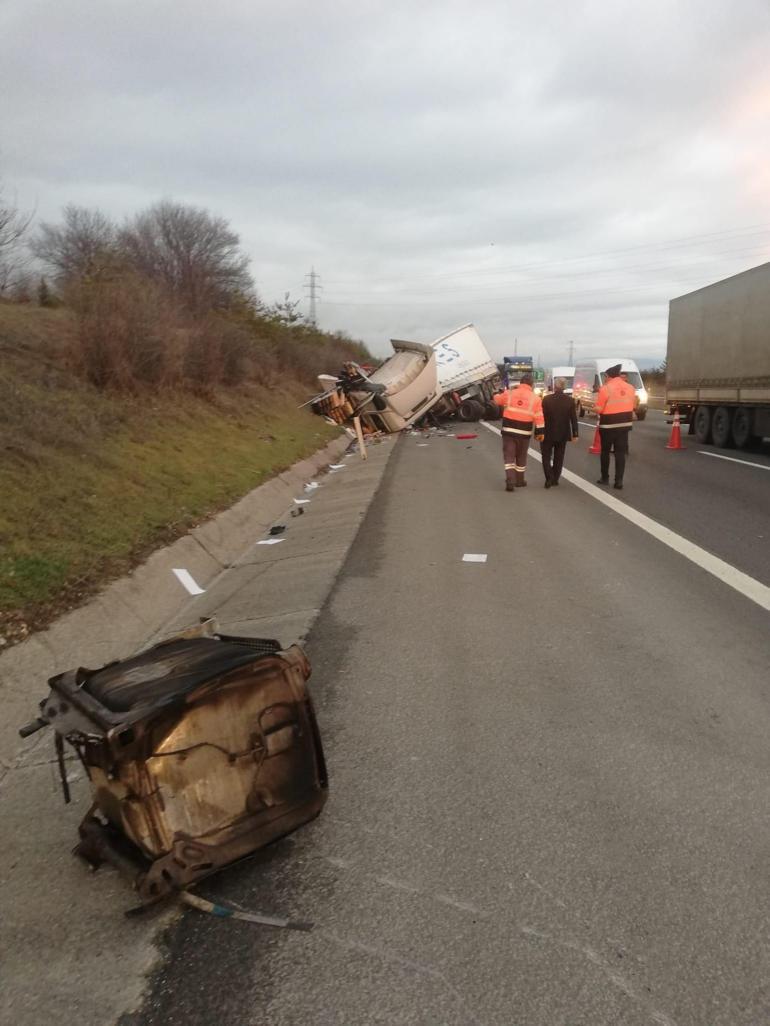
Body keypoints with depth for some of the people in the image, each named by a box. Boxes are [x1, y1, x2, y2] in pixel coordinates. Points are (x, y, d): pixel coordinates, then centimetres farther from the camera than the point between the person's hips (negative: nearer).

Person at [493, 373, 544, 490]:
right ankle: (519, 481, 27)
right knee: (521, 457, 16)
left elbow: (497, 399, 17)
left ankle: (510, 481, -11)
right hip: (524, 432, 0)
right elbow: (538, 418, -5)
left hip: (509, 430, 0)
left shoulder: (509, 393, -1)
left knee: (509, 457, 3)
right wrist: (540, 432, 2)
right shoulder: (535, 398, -3)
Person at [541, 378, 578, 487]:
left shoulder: (546, 399, -13)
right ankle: (555, 479, 17)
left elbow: (542, 416, -10)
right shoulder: (570, 400, -5)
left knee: (546, 457, 7)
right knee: (558, 458, 14)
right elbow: (573, 418, -3)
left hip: (548, 433, -2)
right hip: (562, 434, 3)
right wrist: (575, 434, 4)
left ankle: (549, 479, -7)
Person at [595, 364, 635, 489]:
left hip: (608, 425, -4)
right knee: (620, 453, 5)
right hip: (624, 424, 4)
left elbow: (599, 409, -11)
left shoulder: (605, 388, -13)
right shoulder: (630, 388, 4)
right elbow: (632, 406, 11)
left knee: (605, 451, 11)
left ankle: (605, 478, 18)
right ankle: (619, 480, 2)